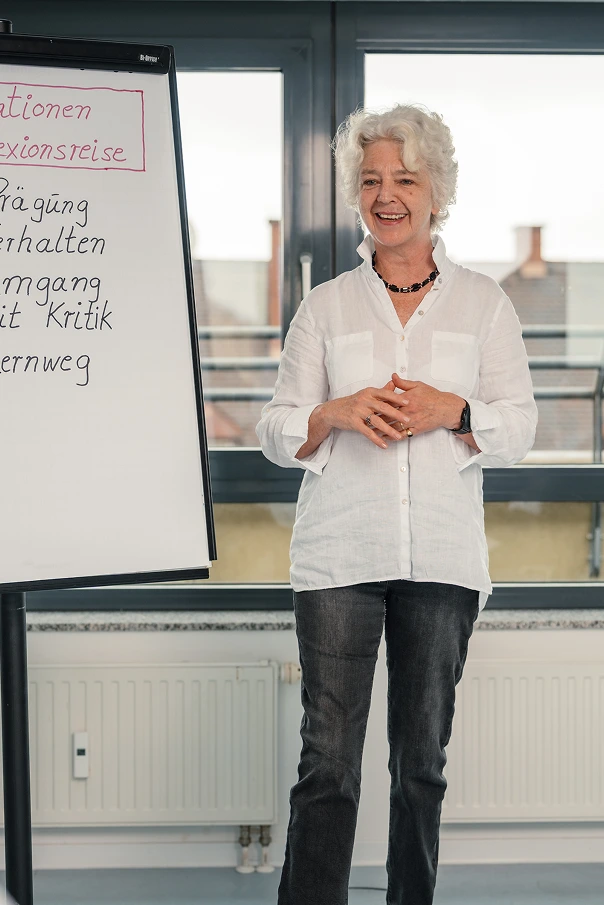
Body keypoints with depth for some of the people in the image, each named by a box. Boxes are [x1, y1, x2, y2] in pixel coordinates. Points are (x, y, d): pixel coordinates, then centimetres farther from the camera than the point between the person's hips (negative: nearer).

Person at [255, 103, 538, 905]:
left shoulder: (483, 302, 10)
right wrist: (339, 413, -13)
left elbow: (519, 428, 7)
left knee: (423, 758, 9)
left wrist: (450, 410, -12)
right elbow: (277, 431, 8)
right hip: (340, 556, -1)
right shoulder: (325, 306, 10)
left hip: (444, 558, 1)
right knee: (328, 758, -6)